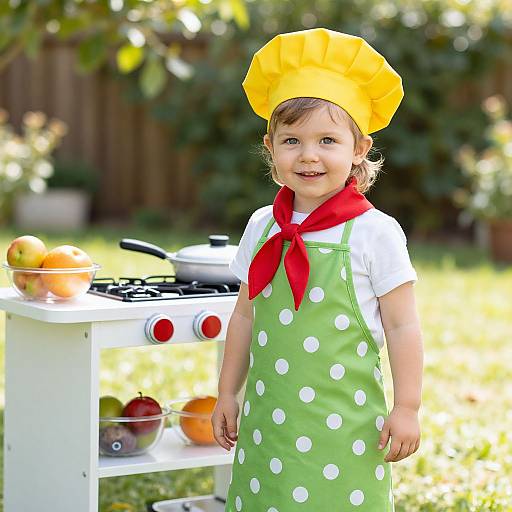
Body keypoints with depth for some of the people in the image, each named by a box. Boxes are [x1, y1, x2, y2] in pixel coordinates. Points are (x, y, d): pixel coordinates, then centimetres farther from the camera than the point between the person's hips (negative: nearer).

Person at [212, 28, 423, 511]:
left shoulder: (374, 232, -8)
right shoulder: (262, 227, 5)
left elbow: (401, 326, -5)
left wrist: (406, 408, -5)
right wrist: (227, 394, 16)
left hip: (343, 425, -4)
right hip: (269, 420, 4)